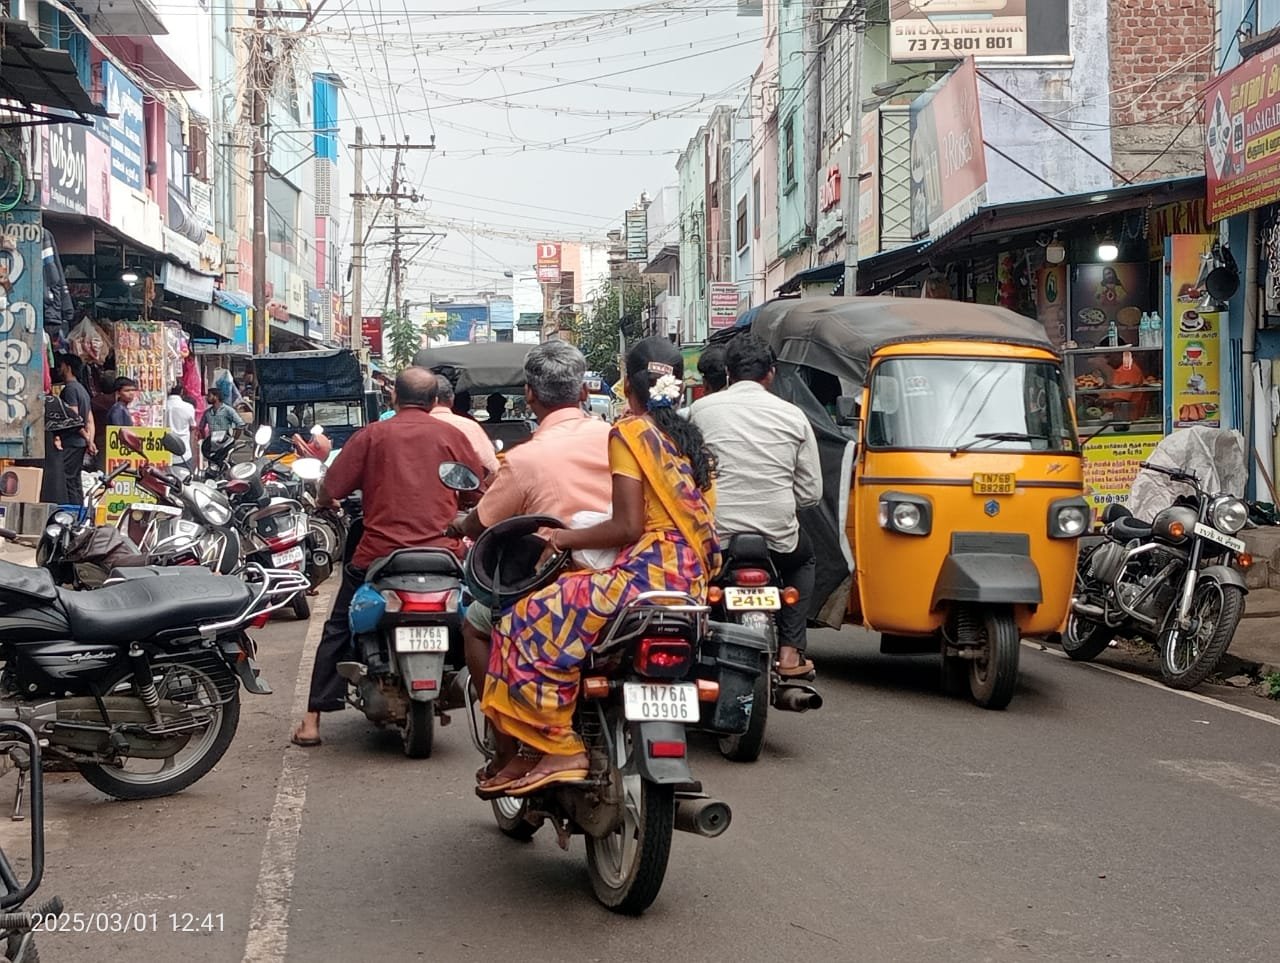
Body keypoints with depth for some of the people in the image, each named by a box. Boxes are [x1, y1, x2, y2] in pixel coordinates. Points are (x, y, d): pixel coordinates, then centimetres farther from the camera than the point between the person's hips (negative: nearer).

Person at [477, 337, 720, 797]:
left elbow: (628, 525, -14)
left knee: (532, 624, -7)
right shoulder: (691, 439, 18)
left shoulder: (630, 433, -5)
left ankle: (561, 749, -14)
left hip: (649, 572, -9)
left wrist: (565, 538, -5)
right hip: (694, 581, 9)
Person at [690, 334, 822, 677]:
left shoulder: (702, 410, 1)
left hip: (716, 537, -1)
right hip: (778, 537, 1)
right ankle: (790, 650, 23)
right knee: (805, 558, 34)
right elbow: (811, 492, 4)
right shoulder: (793, 416, 3)